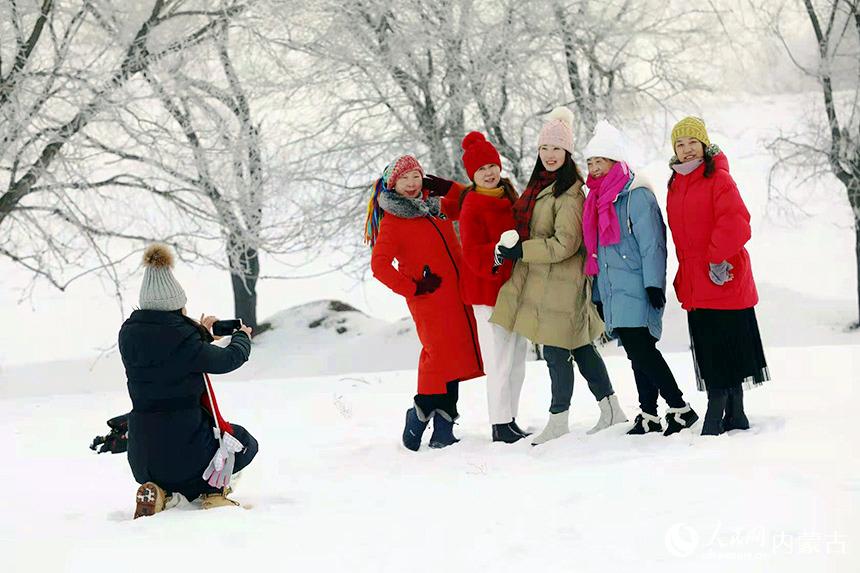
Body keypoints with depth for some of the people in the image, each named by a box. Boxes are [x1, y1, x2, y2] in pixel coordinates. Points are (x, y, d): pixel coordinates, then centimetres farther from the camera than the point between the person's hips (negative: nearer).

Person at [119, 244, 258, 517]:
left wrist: (200, 332, 30)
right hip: (184, 448, -4)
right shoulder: (183, 338, -18)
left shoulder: (128, 333, 0)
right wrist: (242, 337, 19)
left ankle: (160, 492, 8)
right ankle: (213, 490, 5)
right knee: (246, 443, 25)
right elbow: (228, 360, -3)